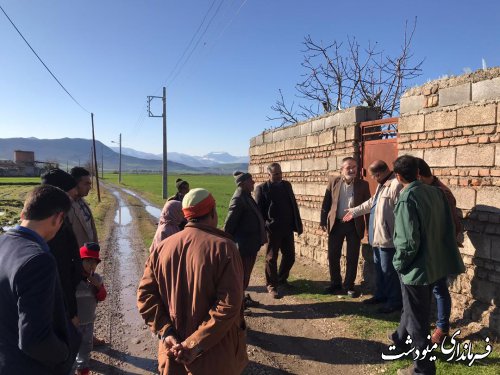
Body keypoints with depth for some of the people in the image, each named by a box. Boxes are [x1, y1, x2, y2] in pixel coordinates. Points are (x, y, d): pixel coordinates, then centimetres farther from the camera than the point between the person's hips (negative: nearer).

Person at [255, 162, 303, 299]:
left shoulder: (287, 185, 9)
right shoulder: (262, 188, -7)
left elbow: (294, 205, 11)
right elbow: (258, 210, -8)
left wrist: (298, 224, 8)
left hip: (287, 228, 5)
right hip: (272, 229, -5)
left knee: (290, 256, 13)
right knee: (271, 258, 6)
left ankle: (282, 279, 36)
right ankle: (271, 285, 23)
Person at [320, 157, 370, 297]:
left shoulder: (363, 184, -1)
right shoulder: (333, 181, 1)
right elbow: (326, 203, 4)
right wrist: (323, 221, 1)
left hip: (354, 225, -1)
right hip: (336, 224, 1)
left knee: (352, 258, 6)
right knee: (333, 256, 7)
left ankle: (349, 285, 22)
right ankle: (335, 283, 24)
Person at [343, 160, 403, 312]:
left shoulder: (396, 184, -21)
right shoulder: (382, 184, 14)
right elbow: (372, 202, 27)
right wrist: (355, 211, 32)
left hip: (387, 236, -10)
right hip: (377, 235, 11)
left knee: (389, 270, 1)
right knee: (379, 267, 20)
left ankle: (395, 301, 15)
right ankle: (380, 295, 35)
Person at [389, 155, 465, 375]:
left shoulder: (406, 200, -23)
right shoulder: (436, 193, 0)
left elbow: (408, 242, -25)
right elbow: (447, 227, 7)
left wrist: (399, 264, -9)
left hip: (416, 268, -8)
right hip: (435, 263, 8)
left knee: (417, 318, 9)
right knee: (413, 307, 28)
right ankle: (400, 337, 51)